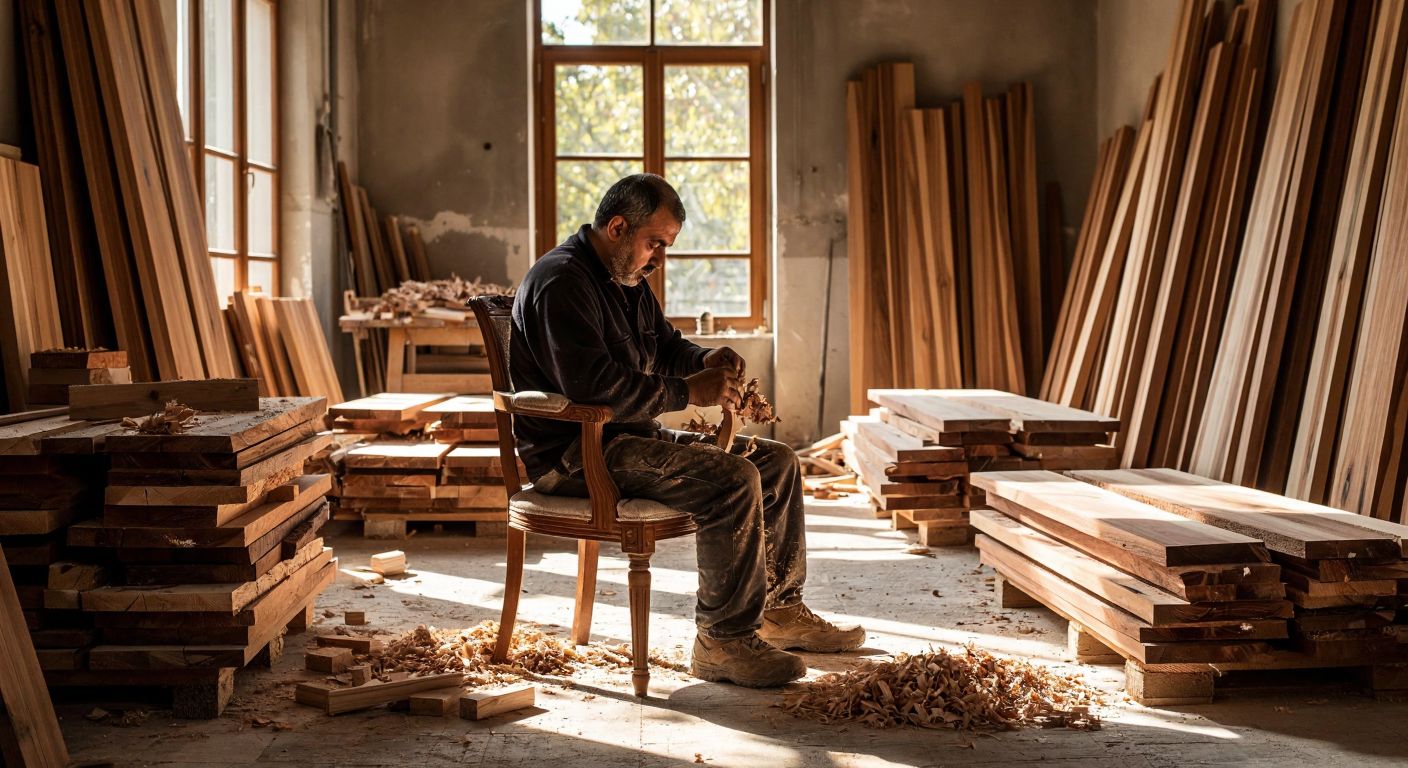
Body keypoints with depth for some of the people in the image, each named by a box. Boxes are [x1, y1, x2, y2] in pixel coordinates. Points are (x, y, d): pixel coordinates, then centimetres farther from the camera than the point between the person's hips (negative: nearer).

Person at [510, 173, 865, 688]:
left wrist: (706, 360, 4)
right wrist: (688, 392, -23)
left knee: (776, 462, 8)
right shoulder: (561, 283, -17)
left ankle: (781, 611, 16)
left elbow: (665, 347, 28)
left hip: (632, 435, 11)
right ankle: (724, 641, -20)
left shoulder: (627, 280, 16)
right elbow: (594, 386, -28)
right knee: (733, 480, -27)